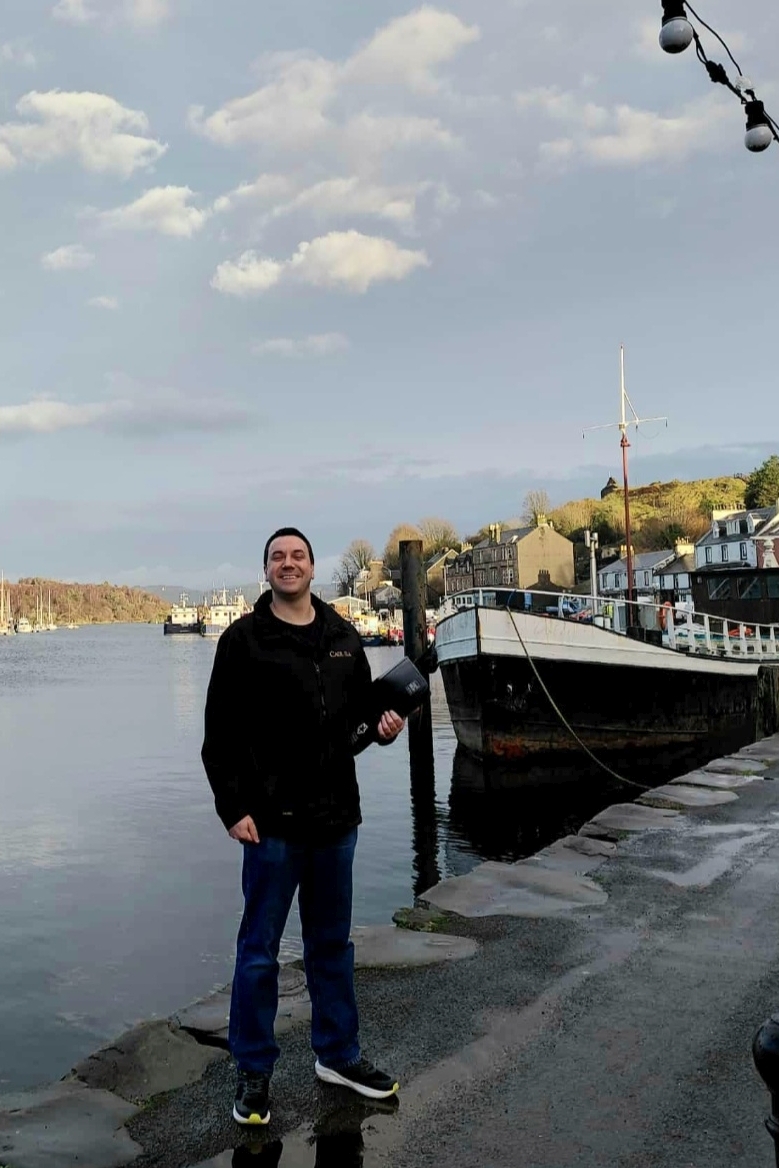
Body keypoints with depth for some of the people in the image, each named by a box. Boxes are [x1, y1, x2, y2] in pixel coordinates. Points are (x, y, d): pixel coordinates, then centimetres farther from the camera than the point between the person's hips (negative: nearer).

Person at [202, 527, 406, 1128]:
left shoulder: (343, 637, 8)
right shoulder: (244, 639, -5)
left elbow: (362, 706, 17)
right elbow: (220, 733, -7)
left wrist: (383, 723, -5)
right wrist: (234, 807, -12)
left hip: (336, 818, 5)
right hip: (273, 823, -4)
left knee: (333, 943, 17)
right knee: (260, 951, 7)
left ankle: (338, 1054, 33)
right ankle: (254, 1071, 24)